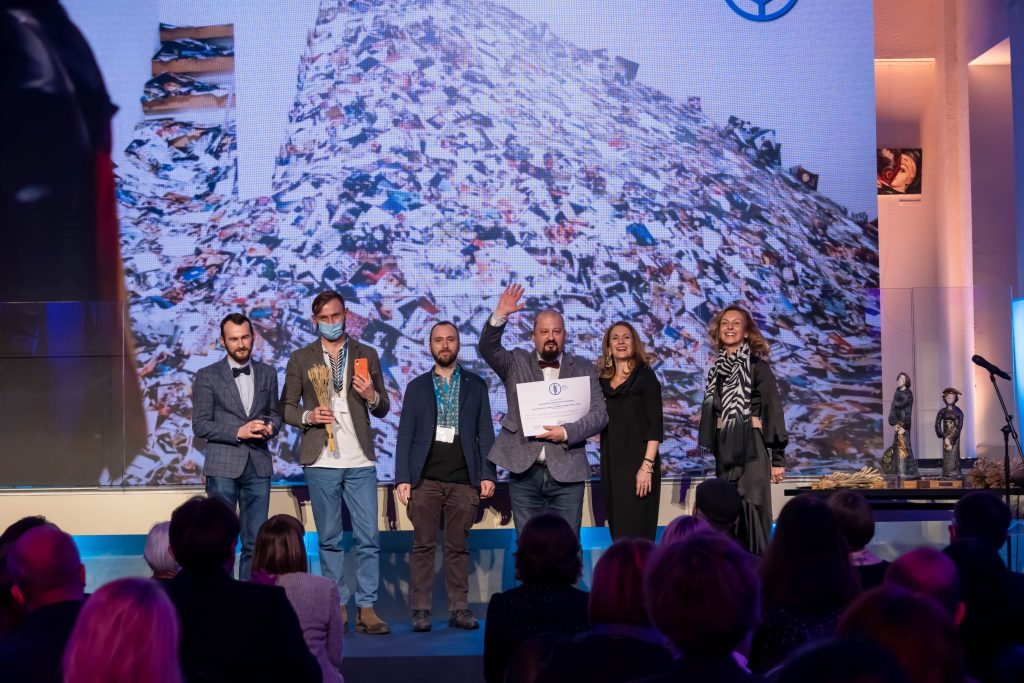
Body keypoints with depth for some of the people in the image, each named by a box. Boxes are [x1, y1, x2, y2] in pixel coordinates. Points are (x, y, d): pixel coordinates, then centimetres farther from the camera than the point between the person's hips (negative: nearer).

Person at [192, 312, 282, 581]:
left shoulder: (268, 374, 11)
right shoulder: (207, 376, 0)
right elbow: (200, 425, -4)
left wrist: (270, 427, -6)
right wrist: (238, 432, -16)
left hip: (258, 466, 3)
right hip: (223, 467, -3)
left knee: (255, 543, 5)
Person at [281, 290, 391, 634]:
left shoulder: (366, 355, 10)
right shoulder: (300, 358, 8)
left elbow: (383, 410, 12)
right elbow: (286, 407, 9)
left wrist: (372, 396, -10)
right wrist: (308, 416, -11)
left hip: (360, 461, 1)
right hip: (320, 461, 0)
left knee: (369, 537, -4)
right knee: (329, 539, 4)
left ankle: (366, 609, 1)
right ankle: (338, 607, 12)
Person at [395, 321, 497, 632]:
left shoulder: (476, 385, 11)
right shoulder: (417, 387, 11)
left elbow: (485, 433, 9)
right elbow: (405, 436, 8)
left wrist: (487, 474, -1)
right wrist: (402, 478, -1)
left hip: (463, 479, 0)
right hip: (425, 479, 0)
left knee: (458, 547, 3)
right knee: (423, 545, -1)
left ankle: (459, 609, 8)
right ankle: (420, 610, 4)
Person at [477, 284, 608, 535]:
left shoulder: (584, 370, 9)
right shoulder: (516, 363, 10)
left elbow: (600, 414, 2)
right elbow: (487, 348, -6)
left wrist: (567, 432, -14)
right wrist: (500, 315, -21)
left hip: (567, 473, 0)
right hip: (524, 472, 0)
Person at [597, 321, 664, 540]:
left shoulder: (645, 376, -1)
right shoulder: (603, 381, 13)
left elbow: (655, 425, -8)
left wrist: (647, 466, -18)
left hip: (638, 463, -5)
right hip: (611, 464, 5)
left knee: (635, 531, -6)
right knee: (617, 531, 7)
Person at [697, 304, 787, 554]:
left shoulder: (757, 365, -4)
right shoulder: (717, 370, 13)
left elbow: (773, 410, -7)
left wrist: (778, 458, -11)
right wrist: (709, 453, 17)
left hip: (751, 447, -5)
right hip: (724, 449, 6)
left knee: (750, 510, -7)